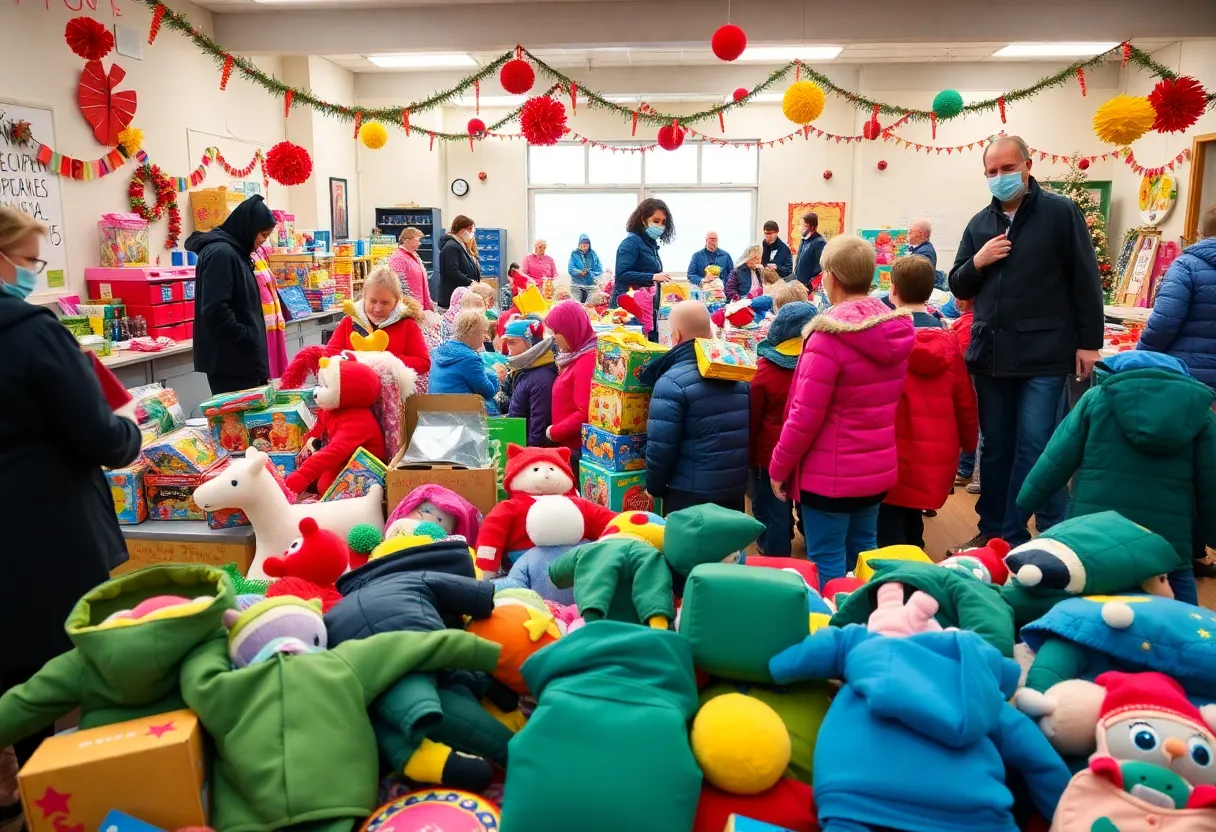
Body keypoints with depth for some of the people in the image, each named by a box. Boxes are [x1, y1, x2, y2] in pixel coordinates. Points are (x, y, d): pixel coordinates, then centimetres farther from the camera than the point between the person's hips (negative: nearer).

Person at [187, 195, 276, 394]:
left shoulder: (234, 251, 15)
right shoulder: (220, 253, -15)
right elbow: (215, 310, -23)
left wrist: (254, 343, 15)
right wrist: (248, 339, -16)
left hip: (240, 358, 10)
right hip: (229, 361, -10)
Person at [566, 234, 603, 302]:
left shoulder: (593, 254, 6)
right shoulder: (574, 254, 2)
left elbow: (599, 270, 2)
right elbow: (570, 269, -8)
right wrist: (579, 272, -26)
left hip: (591, 285, 1)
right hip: (577, 286, -1)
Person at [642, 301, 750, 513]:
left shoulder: (672, 382, -18)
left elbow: (660, 446, -19)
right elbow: (749, 432, 12)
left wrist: (654, 486, -2)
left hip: (690, 492, -6)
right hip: (737, 489, 7)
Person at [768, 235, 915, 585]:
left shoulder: (830, 336, -20)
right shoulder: (897, 330, 1)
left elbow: (805, 417, -18)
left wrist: (778, 467, -7)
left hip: (831, 474, -7)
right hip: (879, 468, 7)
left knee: (828, 563, 5)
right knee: (863, 554, 20)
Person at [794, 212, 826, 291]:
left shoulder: (820, 243, -15)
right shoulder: (804, 241, 13)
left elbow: (820, 269, -19)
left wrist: (811, 285, -19)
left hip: (810, 287, -9)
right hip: (800, 284, 9)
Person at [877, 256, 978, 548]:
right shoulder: (948, 340, 0)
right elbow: (965, 400, 5)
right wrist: (969, 442, 20)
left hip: (891, 453, -4)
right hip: (935, 457, 4)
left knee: (889, 538, 5)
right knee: (911, 531, 20)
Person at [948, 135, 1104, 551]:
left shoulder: (1061, 212, -2)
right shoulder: (980, 223, 12)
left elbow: (1086, 281, -3)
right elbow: (958, 286, 15)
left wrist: (1089, 342, -6)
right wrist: (977, 261, -6)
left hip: (1044, 357, -5)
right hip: (991, 355, 5)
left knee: (1037, 450, -5)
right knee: (996, 449, 12)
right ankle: (994, 532, 23)